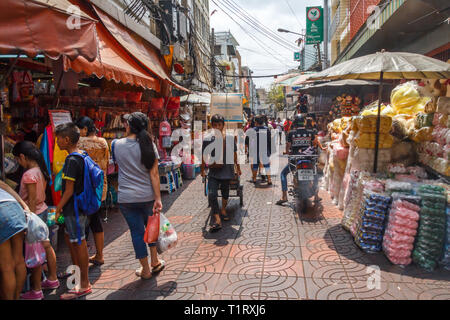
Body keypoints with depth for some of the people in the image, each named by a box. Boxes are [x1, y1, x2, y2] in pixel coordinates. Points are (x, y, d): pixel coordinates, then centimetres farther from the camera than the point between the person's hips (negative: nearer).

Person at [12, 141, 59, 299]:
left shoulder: (29, 175, -21)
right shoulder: (41, 170, 4)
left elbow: (32, 200, -21)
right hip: (43, 209, 9)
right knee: (46, 246, 19)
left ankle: (36, 291, 13)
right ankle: (52, 279, 33)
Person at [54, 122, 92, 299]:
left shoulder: (72, 160, -20)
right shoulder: (83, 156, 8)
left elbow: (69, 191, -21)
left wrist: (58, 209, -11)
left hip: (74, 208, -10)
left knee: (79, 243, 0)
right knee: (69, 237, 25)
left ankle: (84, 285, 11)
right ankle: (77, 270, 41)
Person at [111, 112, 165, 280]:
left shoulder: (117, 144, -5)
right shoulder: (148, 145, -7)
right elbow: (154, 174, -9)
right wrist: (158, 199, -7)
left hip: (126, 199, -1)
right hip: (148, 196, 1)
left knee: (137, 231, 9)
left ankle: (145, 270, 20)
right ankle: (155, 262, 30)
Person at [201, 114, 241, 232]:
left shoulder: (230, 138, -4)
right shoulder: (207, 139, -6)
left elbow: (234, 155, 8)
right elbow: (204, 156, 5)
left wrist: (238, 168, 16)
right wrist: (202, 170, 12)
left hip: (227, 170, 1)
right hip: (213, 172, -1)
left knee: (225, 193, 18)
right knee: (211, 194, -14)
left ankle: (223, 210, 45)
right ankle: (217, 221, -11)